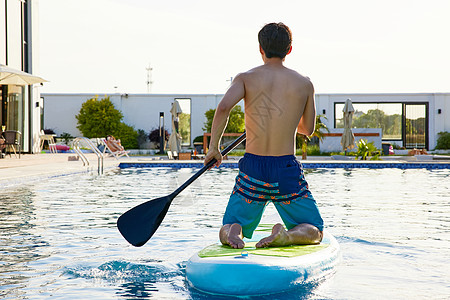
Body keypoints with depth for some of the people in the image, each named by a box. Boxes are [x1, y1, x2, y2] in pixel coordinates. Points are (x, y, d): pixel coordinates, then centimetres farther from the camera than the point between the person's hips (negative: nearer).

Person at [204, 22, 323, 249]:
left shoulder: (246, 78, 0)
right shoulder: (304, 84, 3)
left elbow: (223, 107, -19)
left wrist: (213, 147, -7)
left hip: (252, 171, 1)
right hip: (287, 171, 0)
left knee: (226, 231, 19)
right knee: (314, 232, 16)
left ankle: (234, 231, -18)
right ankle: (287, 236, -17)